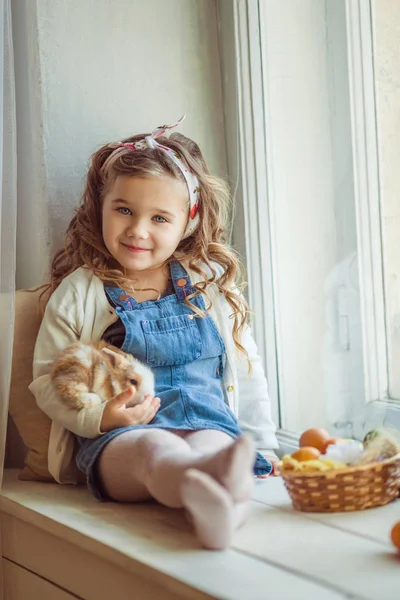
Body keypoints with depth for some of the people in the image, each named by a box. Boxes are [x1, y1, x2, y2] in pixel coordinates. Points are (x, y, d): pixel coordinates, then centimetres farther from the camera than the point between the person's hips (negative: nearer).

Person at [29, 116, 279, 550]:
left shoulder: (212, 284, 13)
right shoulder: (79, 292, 6)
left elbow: (246, 372, 19)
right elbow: (46, 380, 6)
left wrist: (261, 450, 16)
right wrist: (99, 417, -13)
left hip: (207, 421, 3)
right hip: (116, 436, -3)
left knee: (211, 446, -35)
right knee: (153, 449, -39)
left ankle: (213, 502, -68)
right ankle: (204, 487, -71)